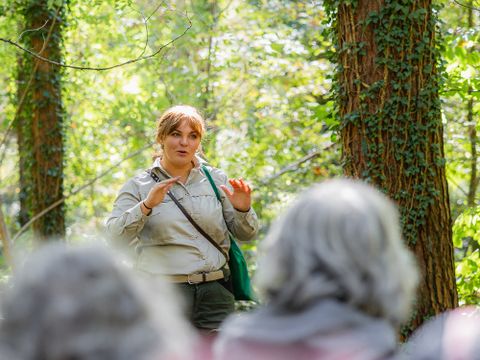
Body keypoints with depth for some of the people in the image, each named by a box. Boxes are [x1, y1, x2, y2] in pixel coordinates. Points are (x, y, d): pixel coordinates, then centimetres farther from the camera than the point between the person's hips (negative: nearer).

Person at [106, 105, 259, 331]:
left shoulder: (216, 179, 12)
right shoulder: (139, 186, 5)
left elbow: (245, 234, 12)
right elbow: (116, 234, -9)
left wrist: (243, 210, -9)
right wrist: (146, 206, -24)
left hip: (215, 293, 3)